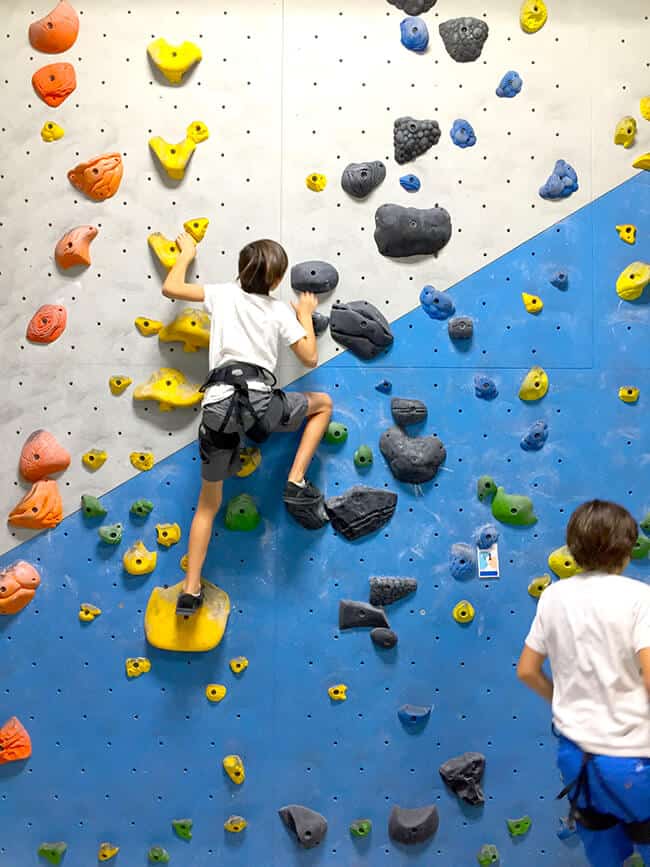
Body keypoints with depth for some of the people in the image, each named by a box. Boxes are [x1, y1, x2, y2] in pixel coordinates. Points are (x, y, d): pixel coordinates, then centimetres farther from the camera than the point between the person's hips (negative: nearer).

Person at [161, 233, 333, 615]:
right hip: (260, 401, -2)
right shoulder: (281, 311, 12)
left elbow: (170, 288, 19)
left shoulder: (224, 294, 15)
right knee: (323, 403, 28)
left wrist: (187, 253, 35)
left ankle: (191, 590, 12)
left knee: (208, 502, 16)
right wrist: (306, 315, 29)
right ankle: (296, 484, 13)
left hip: (219, 406, 2)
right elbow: (310, 358, 15)